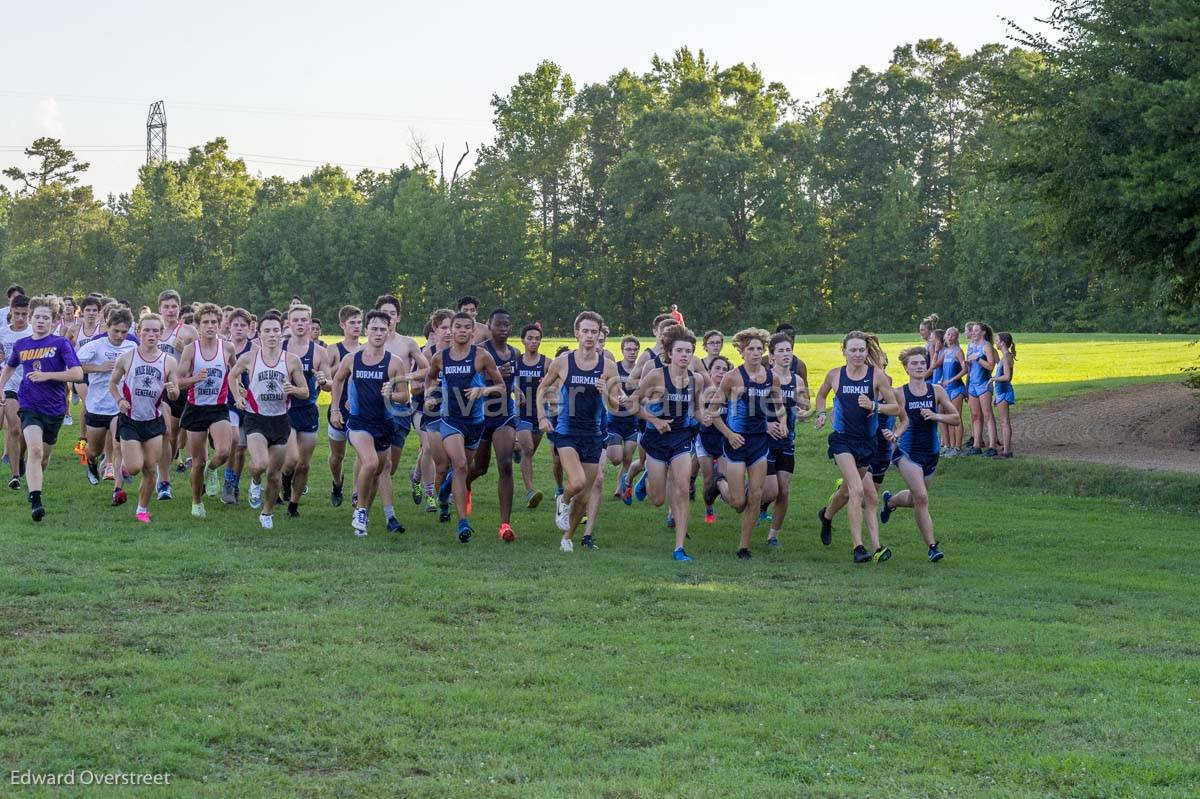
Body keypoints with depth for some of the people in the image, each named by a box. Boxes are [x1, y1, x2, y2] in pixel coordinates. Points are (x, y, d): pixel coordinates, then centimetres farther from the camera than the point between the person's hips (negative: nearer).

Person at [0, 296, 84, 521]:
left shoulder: (60, 344, -6)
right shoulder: (20, 345, 5)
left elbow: (78, 374, -15)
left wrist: (47, 375, -21)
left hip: (54, 409, 0)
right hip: (29, 407, 0)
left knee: (44, 458, 15)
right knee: (34, 450, -22)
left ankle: (34, 479, 47)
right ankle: (35, 501, -27)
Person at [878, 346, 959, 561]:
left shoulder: (936, 391, -1)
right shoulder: (899, 393, -8)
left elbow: (956, 418, 2)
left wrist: (936, 416, -16)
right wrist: (893, 434, -28)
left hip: (931, 453, 4)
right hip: (907, 452, -4)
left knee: (915, 500, 18)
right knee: (921, 497, -19)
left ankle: (890, 501, 52)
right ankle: (932, 546, -10)